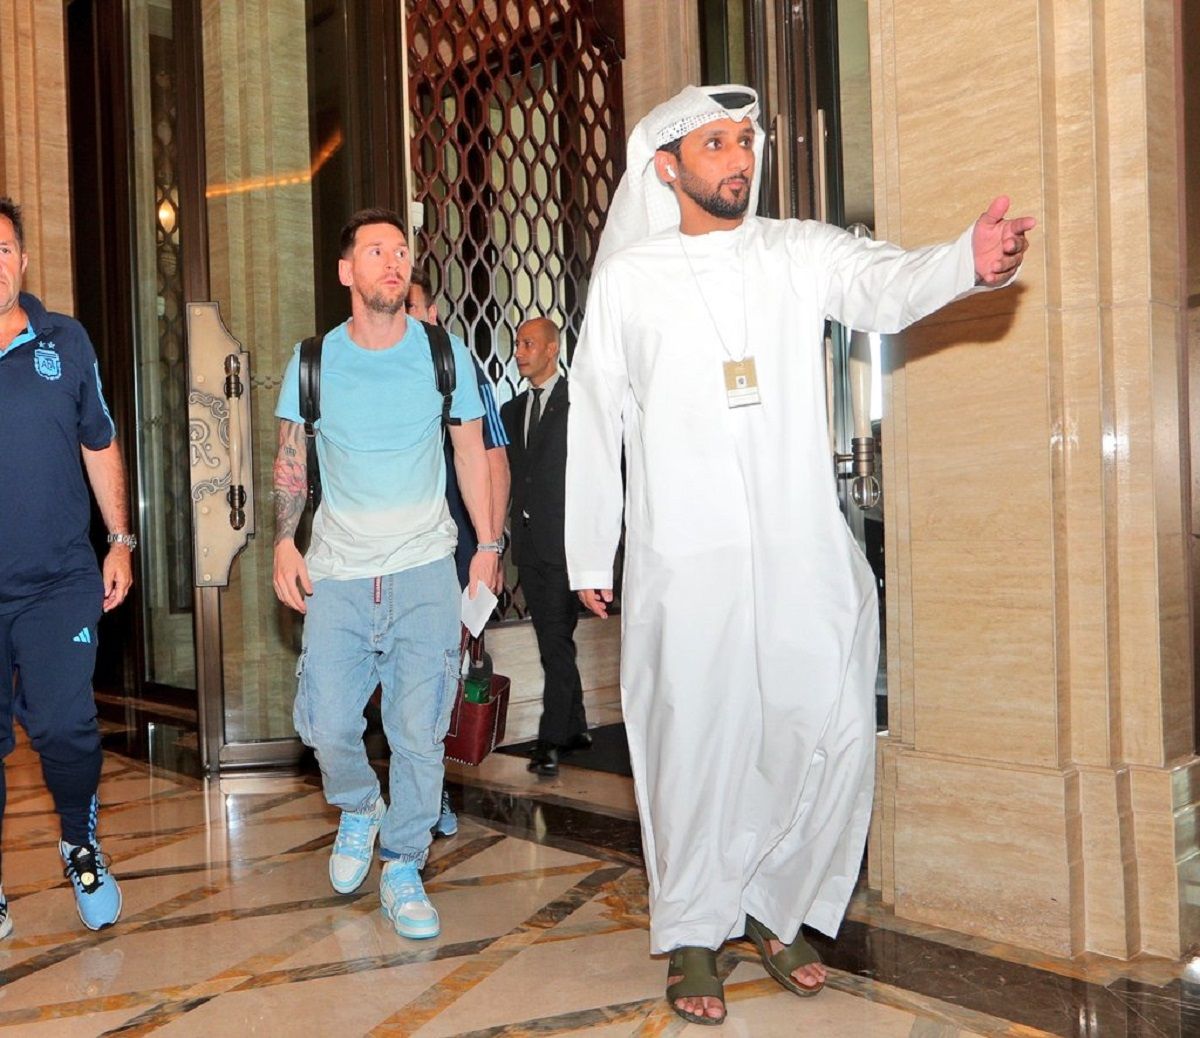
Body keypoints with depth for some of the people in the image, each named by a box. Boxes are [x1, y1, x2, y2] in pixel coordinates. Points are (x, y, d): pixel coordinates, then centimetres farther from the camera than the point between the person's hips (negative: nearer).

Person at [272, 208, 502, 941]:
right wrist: (284, 543, 0)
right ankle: (359, 808, 34)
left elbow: (471, 451, 8)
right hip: (337, 571, 1)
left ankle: (403, 866, 19)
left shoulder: (444, 353, 1)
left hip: (424, 568, -1)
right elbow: (291, 460, 11)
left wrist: (489, 545, 4)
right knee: (326, 723, 0)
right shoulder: (313, 361, 2)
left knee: (419, 729, -1)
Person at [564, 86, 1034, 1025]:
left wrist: (971, 261, -34)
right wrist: (589, 557, 7)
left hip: (806, 550, 2)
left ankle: (776, 908, 25)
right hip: (683, 558, -1)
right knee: (698, 744, 1)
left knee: (837, 736, 1)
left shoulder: (800, 253, 9)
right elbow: (594, 421, 8)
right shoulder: (628, 276, 7)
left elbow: (888, 285, -11)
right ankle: (694, 935, 21)